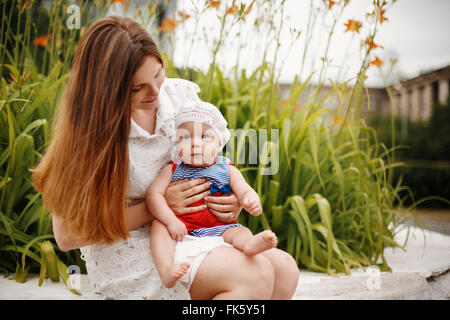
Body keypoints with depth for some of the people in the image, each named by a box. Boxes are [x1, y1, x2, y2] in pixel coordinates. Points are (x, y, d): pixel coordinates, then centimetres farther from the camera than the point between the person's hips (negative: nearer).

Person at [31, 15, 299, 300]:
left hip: (189, 233, 6)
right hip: (126, 254, -6)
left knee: (284, 269, -15)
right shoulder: (91, 132, -16)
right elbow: (67, 235, -13)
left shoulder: (181, 94, -3)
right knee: (255, 275, -25)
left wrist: (232, 201, -9)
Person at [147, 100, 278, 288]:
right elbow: (154, 194, -6)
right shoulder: (172, 170, 5)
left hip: (219, 228, 0)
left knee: (239, 231, -25)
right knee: (158, 225, -24)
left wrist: (251, 202, -29)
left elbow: (245, 192, -1)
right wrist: (171, 221, -22)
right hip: (181, 230, 0)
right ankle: (166, 271, -42)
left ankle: (251, 244, -59)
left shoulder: (227, 170, 7)